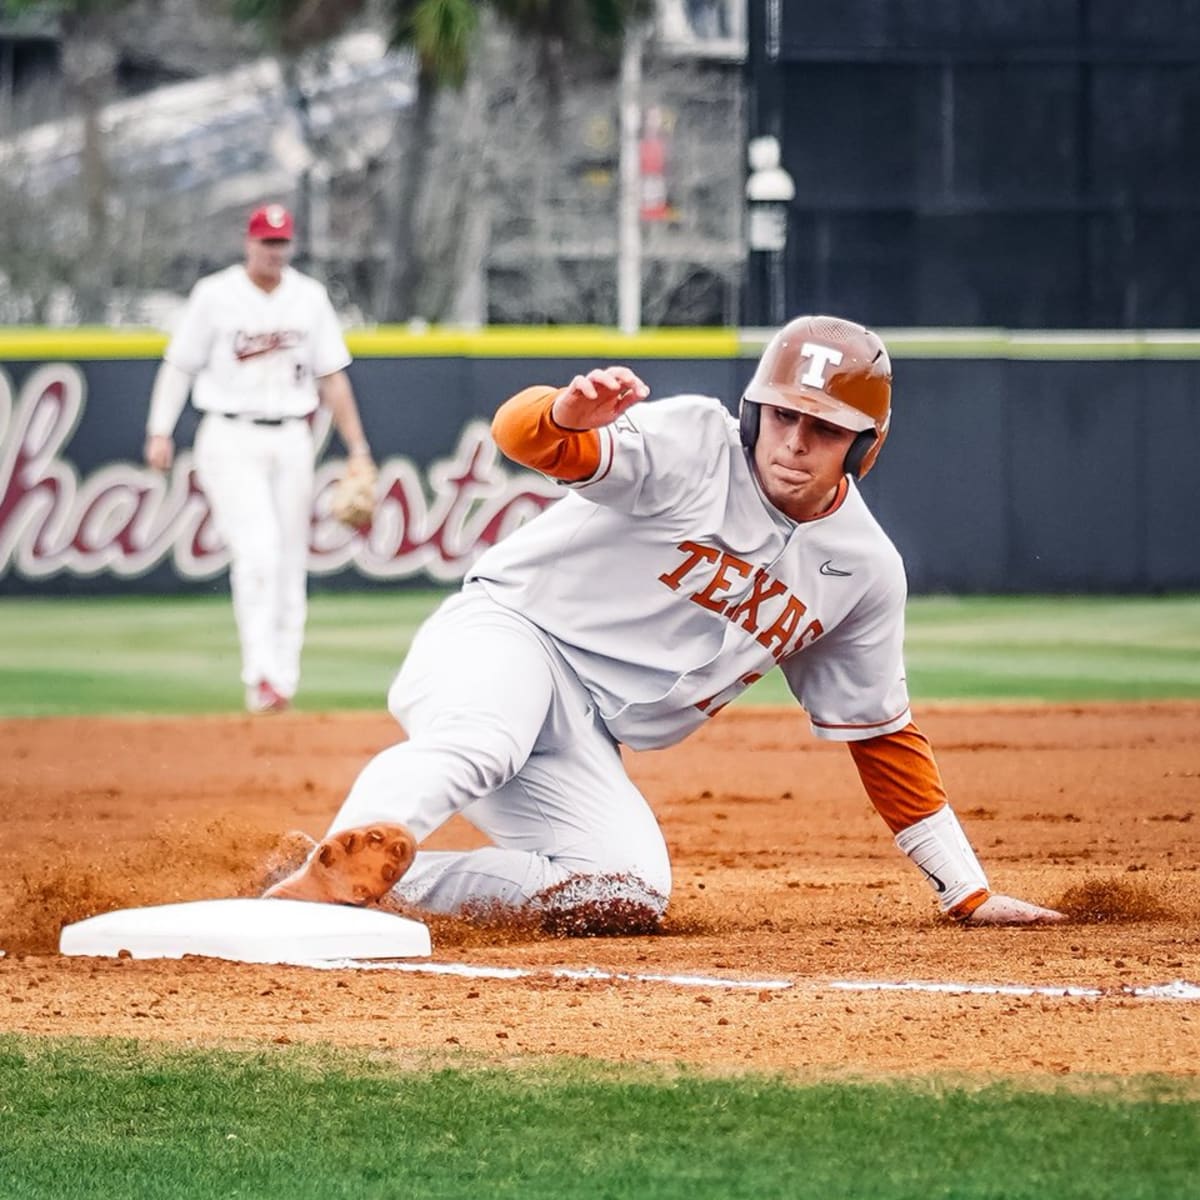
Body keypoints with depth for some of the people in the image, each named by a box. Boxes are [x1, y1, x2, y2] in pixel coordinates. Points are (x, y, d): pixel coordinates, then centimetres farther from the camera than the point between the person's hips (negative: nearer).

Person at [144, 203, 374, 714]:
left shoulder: (310, 298, 8)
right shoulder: (215, 295, -2)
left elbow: (332, 378, 10)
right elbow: (179, 365, -1)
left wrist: (358, 448, 5)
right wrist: (160, 431, -12)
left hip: (291, 440, 4)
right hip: (231, 440, -4)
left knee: (289, 563, 4)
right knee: (257, 550, -19)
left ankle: (282, 678, 10)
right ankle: (261, 674, -22)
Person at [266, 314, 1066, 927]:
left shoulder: (865, 570, 5)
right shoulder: (694, 445, -13)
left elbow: (881, 736, 14)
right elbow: (521, 432, -28)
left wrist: (969, 893, 11)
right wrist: (566, 418, -55)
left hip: (586, 745, 6)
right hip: (504, 636, -6)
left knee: (632, 889, -20)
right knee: (481, 738, -40)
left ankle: (384, 880, -16)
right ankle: (338, 862, -60)